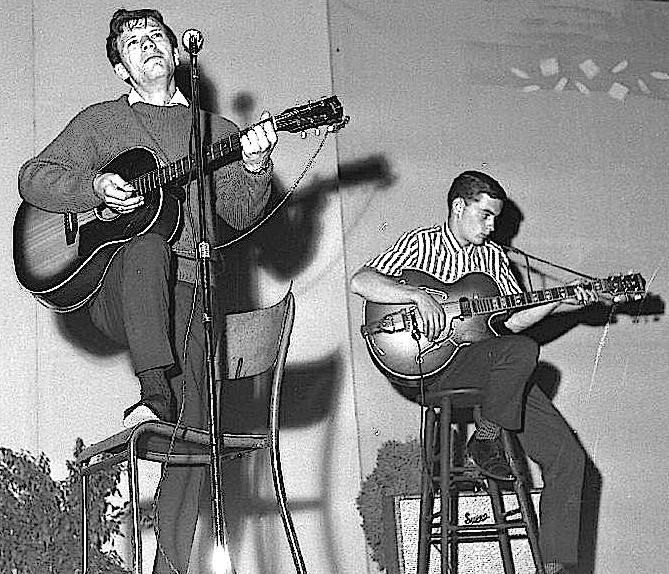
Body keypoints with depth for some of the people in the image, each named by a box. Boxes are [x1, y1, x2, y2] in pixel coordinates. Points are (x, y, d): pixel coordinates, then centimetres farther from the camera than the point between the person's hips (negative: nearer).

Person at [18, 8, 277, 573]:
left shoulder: (216, 130, 20)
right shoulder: (101, 122, 17)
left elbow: (240, 214, 8)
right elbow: (34, 177, 10)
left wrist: (255, 170, -13)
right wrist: (96, 187, -8)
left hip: (190, 290, 2)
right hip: (114, 290, -1)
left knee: (194, 426, -11)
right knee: (148, 248, -37)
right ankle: (155, 394, -38)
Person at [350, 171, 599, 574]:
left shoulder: (493, 256, 19)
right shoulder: (422, 243, 2)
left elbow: (514, 317, 10)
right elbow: (360, 281, -11)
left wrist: (561, 301, -5)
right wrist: (420, 296, -22)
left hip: (498, 377, 6)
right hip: (423, 371, -6)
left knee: (568, 456, -7)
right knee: (522, 349, -34)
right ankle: (485, 440, -13)